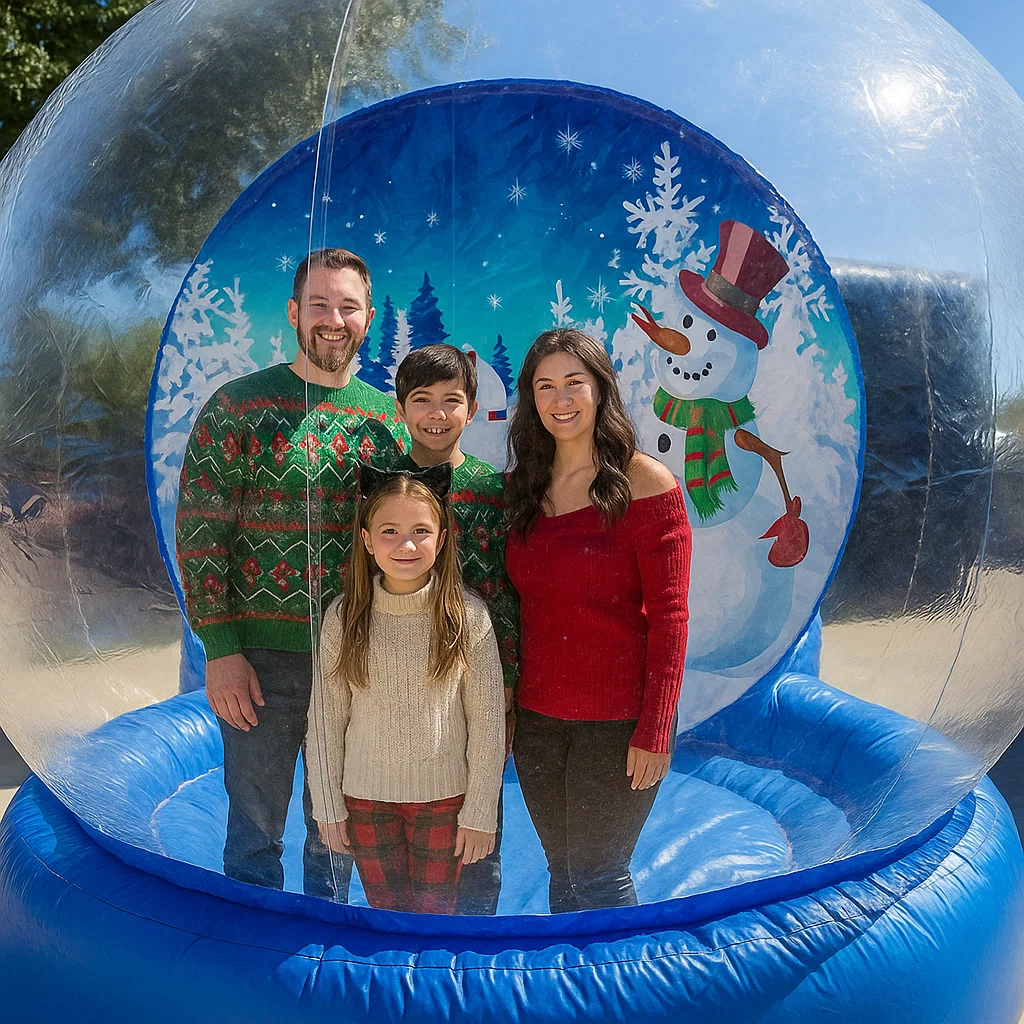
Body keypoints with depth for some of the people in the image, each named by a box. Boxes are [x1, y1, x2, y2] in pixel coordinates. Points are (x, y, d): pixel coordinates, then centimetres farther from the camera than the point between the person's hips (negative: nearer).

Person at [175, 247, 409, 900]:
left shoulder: (389, 419, 6)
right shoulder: (237, 407, -4)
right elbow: (199, 532, -6)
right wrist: (220, 649, -11)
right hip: (260, 655, -3)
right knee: (256, 825, 9)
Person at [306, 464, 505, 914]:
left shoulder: (469, 617, -11)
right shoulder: (343, 617, -8)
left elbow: (488, 723, -6)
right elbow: (325, 720, 0)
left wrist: (480, 812, -5)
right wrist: (328, 806, 2)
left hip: (444, 796, -1)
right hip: (366, 797, 1)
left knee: (434, 911, 12)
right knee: (386, 911, 13)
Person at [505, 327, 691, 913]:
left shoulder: (646, 483, -9)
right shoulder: (524, 486, 6)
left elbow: (669, 616, -11)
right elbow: (519, 606, 11)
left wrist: (653, 732, -14)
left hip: (617, 723, -5)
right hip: (537, 718, 5)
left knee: (597, 878, 4)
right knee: (562, 873, 16)